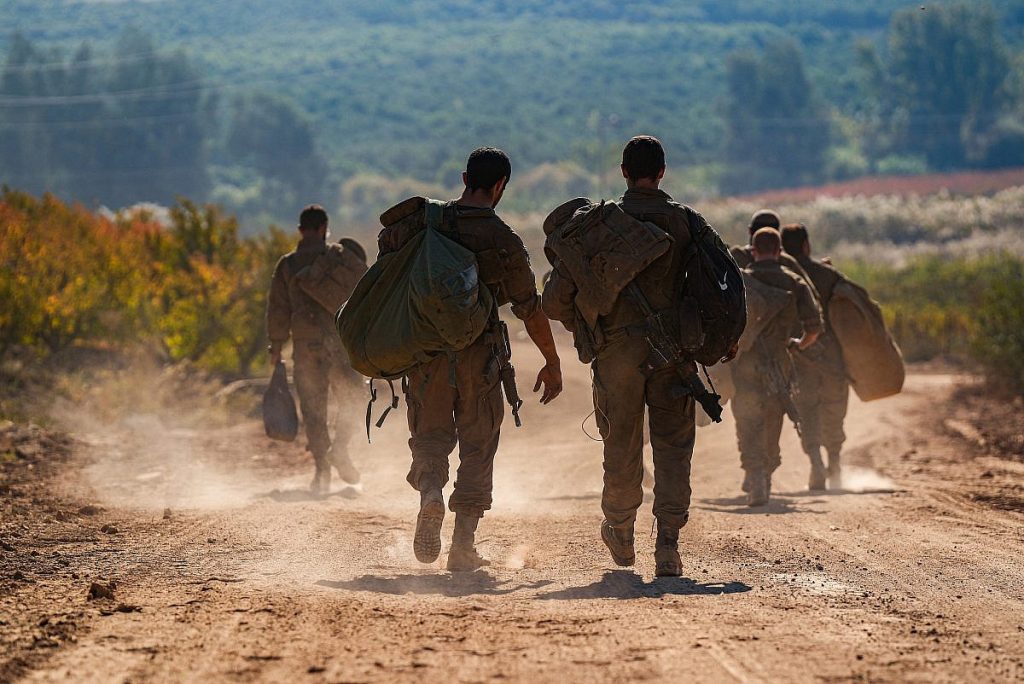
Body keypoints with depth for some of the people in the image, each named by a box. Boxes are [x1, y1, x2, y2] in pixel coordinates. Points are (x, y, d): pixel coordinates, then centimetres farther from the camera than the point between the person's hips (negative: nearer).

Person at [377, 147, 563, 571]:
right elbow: (530, 310, -6)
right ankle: (463, 548, 3)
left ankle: (430, 491, -18)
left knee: (430, 437, 15)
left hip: (425, 351, 2)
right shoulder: (505, 242, -9)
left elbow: (387, 243, 17)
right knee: (477, 449, 8)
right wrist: (552, 363, 5)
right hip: (478, 356, -2)